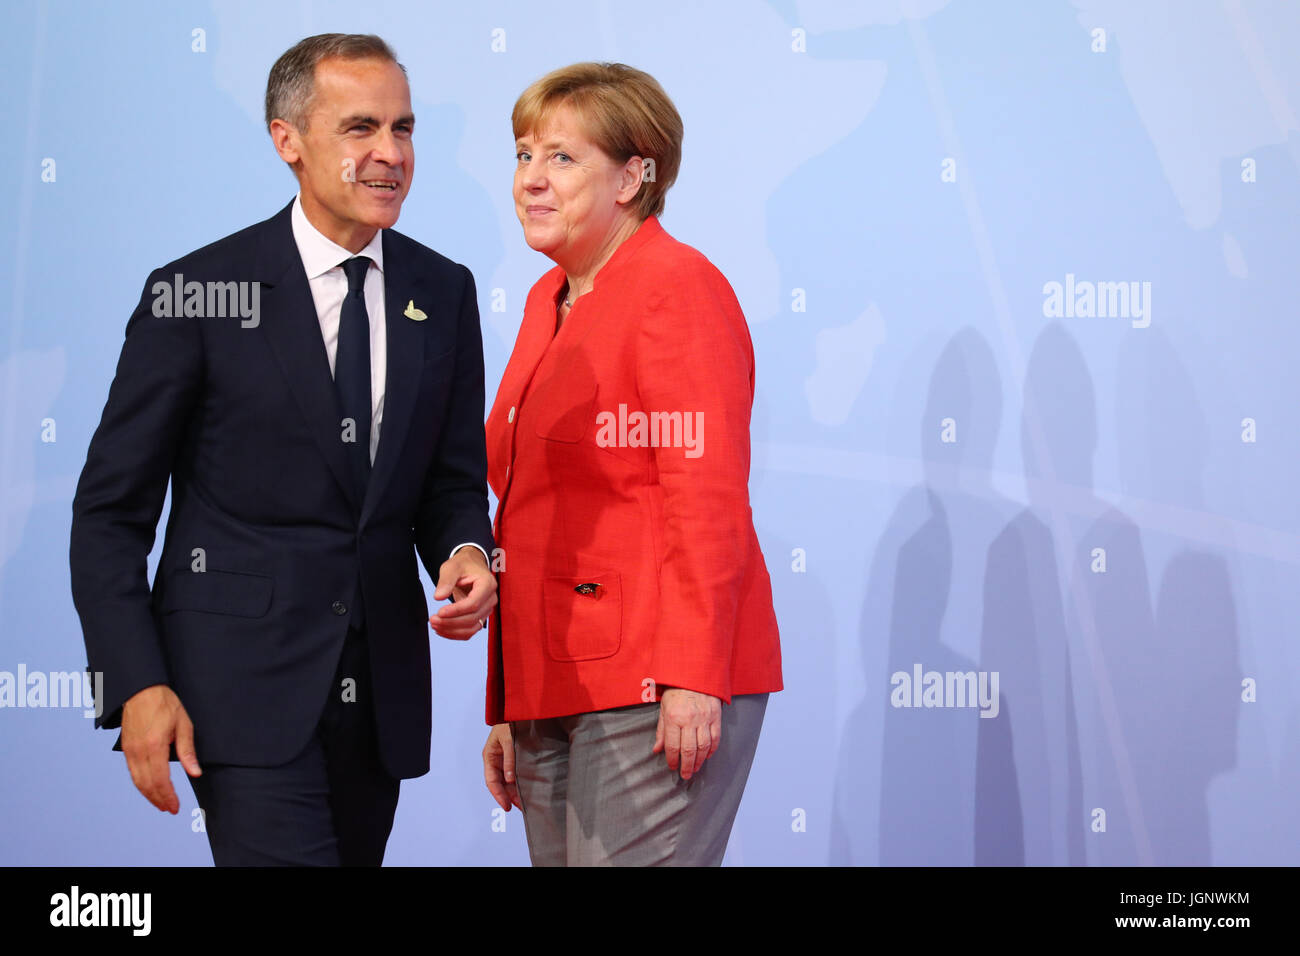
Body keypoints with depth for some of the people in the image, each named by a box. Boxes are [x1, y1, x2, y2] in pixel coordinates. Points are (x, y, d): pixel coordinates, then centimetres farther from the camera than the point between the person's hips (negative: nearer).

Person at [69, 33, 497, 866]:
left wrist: (466, 553, -8)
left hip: (379, 688, 5)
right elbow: (111, 510, -4)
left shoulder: (443, 293, 7)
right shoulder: (195, 294, -6)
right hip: (241, 680, -5)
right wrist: (138, 686, -13)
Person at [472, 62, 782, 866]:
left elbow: (707, 498, -15)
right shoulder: (548, 301, 18)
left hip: (656, 684, -8)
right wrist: (506, 707, 19)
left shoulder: (677, 287, -7)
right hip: (550, 690, 8)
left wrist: (692, 680, -21)